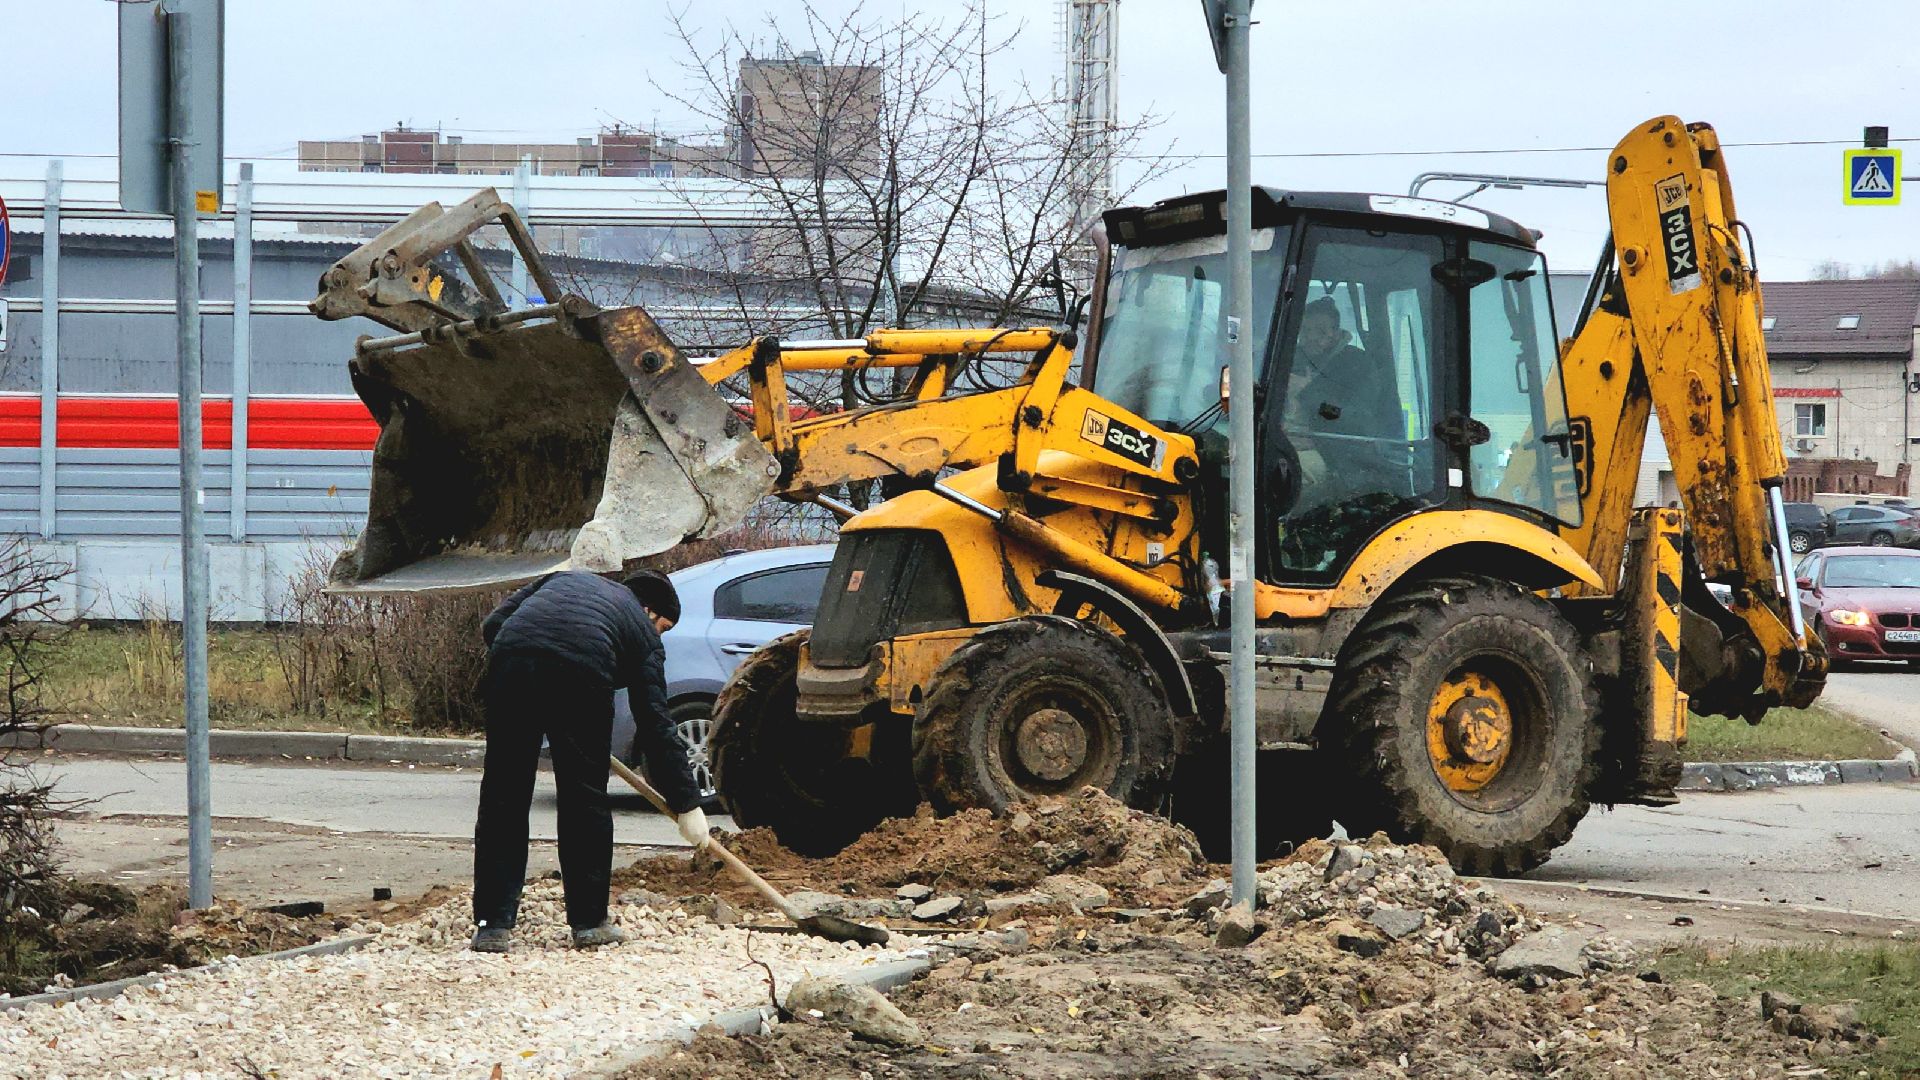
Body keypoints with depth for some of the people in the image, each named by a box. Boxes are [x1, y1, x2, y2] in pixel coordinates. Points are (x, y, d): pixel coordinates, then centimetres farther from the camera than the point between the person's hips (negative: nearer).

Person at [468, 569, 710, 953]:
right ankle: (590, 923, 18)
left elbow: (493, 623, 25)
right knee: (584, 799, 13)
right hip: (580, 675, -2)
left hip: (510, 662, 3)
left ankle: (492, 925, 7)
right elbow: (656, 727, 19)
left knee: (503, 798, 8)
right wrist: (687, 803, 21)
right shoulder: (642, 631, 25)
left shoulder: (565, 578, 36)